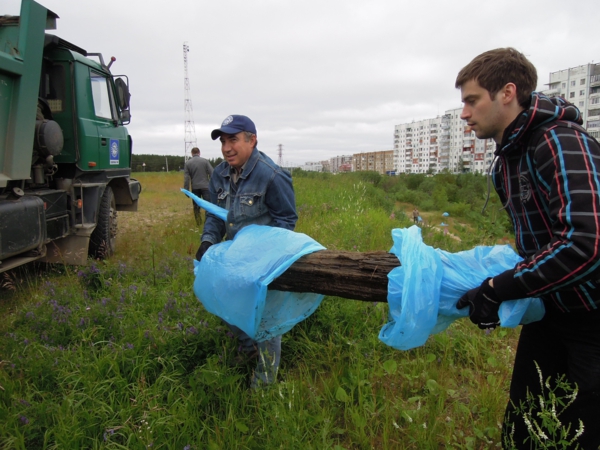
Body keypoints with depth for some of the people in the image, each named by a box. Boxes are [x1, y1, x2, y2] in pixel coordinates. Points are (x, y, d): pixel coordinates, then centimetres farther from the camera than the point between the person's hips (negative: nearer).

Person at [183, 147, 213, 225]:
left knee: (196, 206, 12)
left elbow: (186, 178, -1)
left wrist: (186, 190, 3)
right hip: (205, 186, -2)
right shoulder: (205, 161, -1)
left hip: (195, 188, 2)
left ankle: (198, 222, 15)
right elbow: (211, 174, -3)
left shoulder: (187, 163, 2)